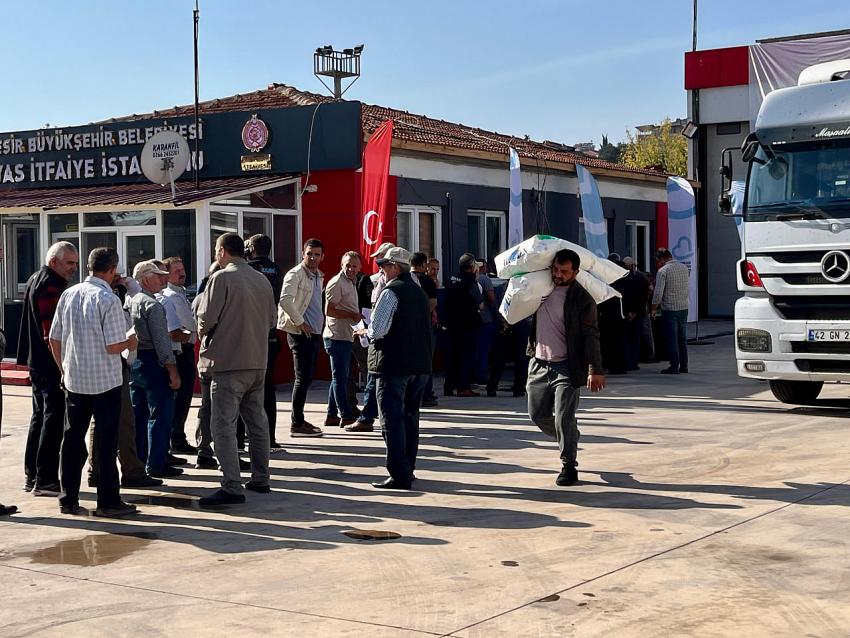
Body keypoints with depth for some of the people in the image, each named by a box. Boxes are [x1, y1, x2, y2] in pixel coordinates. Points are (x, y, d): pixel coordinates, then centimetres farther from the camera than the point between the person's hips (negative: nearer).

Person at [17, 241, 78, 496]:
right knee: (54, 420, -7)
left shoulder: (35, 280, 17)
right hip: (51, 364, -11)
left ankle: (32, 476, 23)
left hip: (37, 362, 11)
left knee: (40, 417, 17)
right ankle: (45, 480, -6)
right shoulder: (50, 286, -17)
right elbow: (53, 333, -22)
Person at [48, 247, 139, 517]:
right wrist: (129, 342, 3)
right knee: (106, 441, 3)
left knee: (72, 439, 11)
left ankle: (68, 500, 15)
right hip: (105, 381, -5)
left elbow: (54, 340, 8)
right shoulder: (108, 299, -14)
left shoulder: (68, 295, 3)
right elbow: (113, 346, -18)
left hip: (73, 380, 5)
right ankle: (108, 501, 7)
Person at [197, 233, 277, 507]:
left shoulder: (222, 278, -11)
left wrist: (205, 334, 7)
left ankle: (232, 487, -9)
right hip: (258, 362, 7)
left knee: (224, 426, -5)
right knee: (257, 421, 17)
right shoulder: (262, 280, 8)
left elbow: (205, 319, -13)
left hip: (227, 362, -7)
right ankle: (260, 479, 25)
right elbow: (272, 319, 13)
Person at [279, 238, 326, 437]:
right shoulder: (295, 274, -11)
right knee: (303, 378, -8)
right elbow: (285, 300, -24)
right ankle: (296, 424, -3)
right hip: (300, 332, -9)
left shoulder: (319, 276, 17)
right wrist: (299, 322, -20)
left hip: (314, 332, 9)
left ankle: (298, 420, 19)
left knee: (307, 378, 12)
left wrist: (320, 323, 15)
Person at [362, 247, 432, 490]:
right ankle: (408, 468, 25)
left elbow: (377, 330, -19)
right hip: (420, 363, 8)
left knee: (392, 419, -5)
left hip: (393, 363, -8)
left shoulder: (391, 292, -12)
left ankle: (399, 475, -8)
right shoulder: (419, 292, 14)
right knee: (410, 417, 17)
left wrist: (364, 332, 3)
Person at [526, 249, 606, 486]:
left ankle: (569, 466, 5)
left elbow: (591, 336, -13)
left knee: (564, 418, -9)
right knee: (538, 415, 10)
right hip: (539, 364, 6)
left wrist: (594, 369, -19)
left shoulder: (582, 299, -9)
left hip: (566, 368, -6)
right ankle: (569, 439, 36)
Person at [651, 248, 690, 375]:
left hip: (670, 308, -6)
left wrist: (654, 309, -5)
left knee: (671, 339, -1)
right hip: (684, 307, 6)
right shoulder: (684, 268, 8)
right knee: (682, 338, 14)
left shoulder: (662, 271, -12)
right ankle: (683, 365, 18)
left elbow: (658, 293, -15)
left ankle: (674, 367, -1)